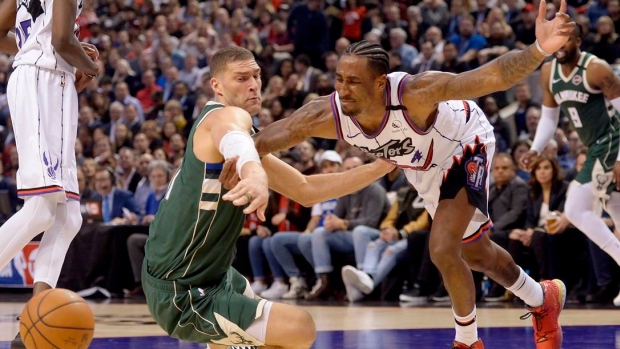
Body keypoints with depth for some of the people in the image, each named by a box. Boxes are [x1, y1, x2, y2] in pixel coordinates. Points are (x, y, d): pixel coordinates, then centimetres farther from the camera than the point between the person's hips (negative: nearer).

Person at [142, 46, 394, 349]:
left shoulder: (235, 121, 12)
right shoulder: (228, 116, -19)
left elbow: (305, 190, 16)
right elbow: (237, 144, -46)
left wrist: (378, 169, 8)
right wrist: (257, 178, -68)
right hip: (181, 298, -11)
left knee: (246, 297, 38)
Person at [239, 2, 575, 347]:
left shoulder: (414, 93, -45)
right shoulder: (328, 114, -33)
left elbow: (493, 76, -54)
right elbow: (274, 135, -24)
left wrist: (539, 50, -71)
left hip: (465, 148, -6)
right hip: (426, 168, 6)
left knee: (443, 250, -21)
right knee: (475, 255, 21)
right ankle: (543, 299, 49)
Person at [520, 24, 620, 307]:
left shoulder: (596, 69, -18)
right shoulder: (548, 72, 4)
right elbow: (549, 117, 15)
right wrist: (536, 150, 0)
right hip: (597, 149, 8)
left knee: (576, 210, -14)